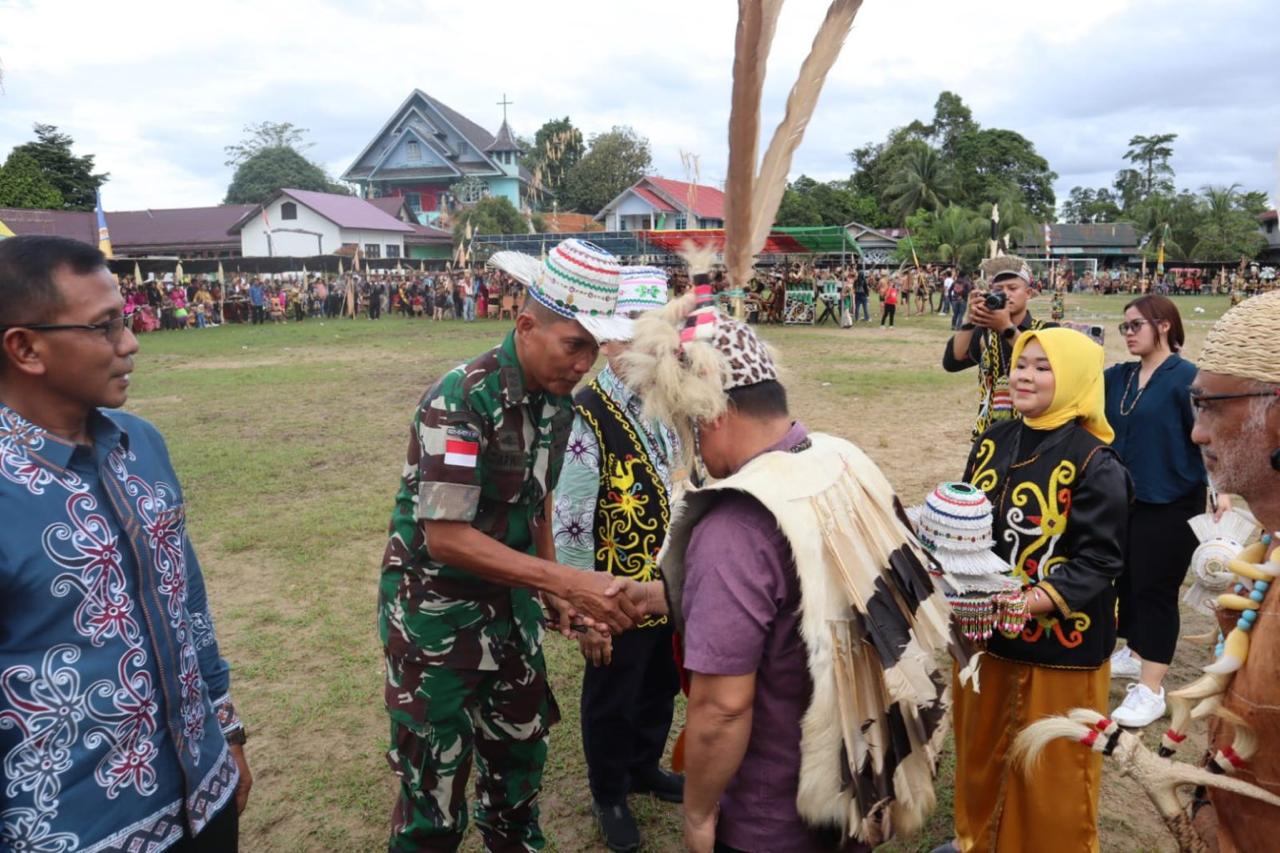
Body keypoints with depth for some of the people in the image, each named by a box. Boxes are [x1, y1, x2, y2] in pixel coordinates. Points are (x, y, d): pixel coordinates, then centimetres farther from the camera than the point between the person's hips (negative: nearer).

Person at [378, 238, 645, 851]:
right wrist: (568, 581, -31)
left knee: (521, 753, 21)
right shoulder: (461, 400, -25)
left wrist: (553, 589, 2)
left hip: (509, 605, 7)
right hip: (436, 613, -7)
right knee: (436, 783, 7)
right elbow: (444, 536, -29)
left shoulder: (558, 401, -2)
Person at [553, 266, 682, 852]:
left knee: (662, 687, 24)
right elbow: (570, 524, -20)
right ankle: (609, 796, 40)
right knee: (612, 702, 15)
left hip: (673, 587, 6)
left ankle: (644, 769, 51)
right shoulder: (586, 416, -22)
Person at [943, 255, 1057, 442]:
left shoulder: (1047, 330, 0)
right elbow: (951, 363, -8)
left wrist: (1007, 327, -26)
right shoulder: (984, 331, 7)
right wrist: (970, 320, -17)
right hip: (989, 429, 3)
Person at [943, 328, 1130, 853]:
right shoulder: (994, 442, 3)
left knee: (1050, 767, 10)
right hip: (982, 630, 6)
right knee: (980, 747, 21)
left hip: (1058, 641, -6)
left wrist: (1030, 602, -28)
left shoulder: (1095, 463, -15)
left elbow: (1099, 560, -18)